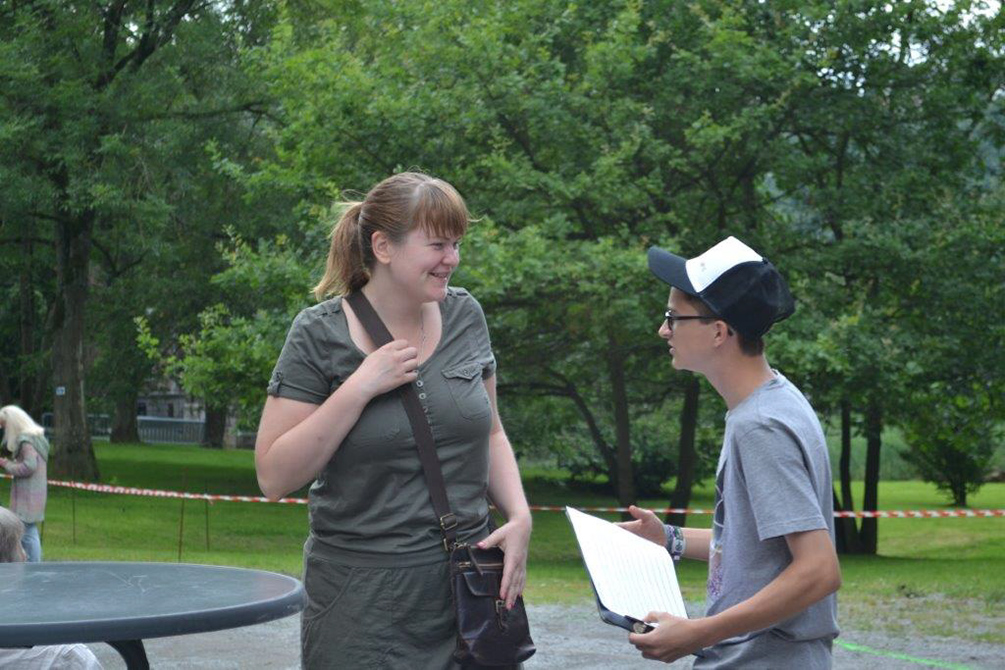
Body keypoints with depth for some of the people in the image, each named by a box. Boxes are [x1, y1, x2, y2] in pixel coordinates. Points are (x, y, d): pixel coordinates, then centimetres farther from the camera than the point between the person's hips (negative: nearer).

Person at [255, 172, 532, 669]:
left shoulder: (464, 316, 4)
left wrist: (519, 516, -1)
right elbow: (274, 477, -12)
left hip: (467, 591, 4)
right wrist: (360, 388, -19)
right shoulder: (320, 335, -8)